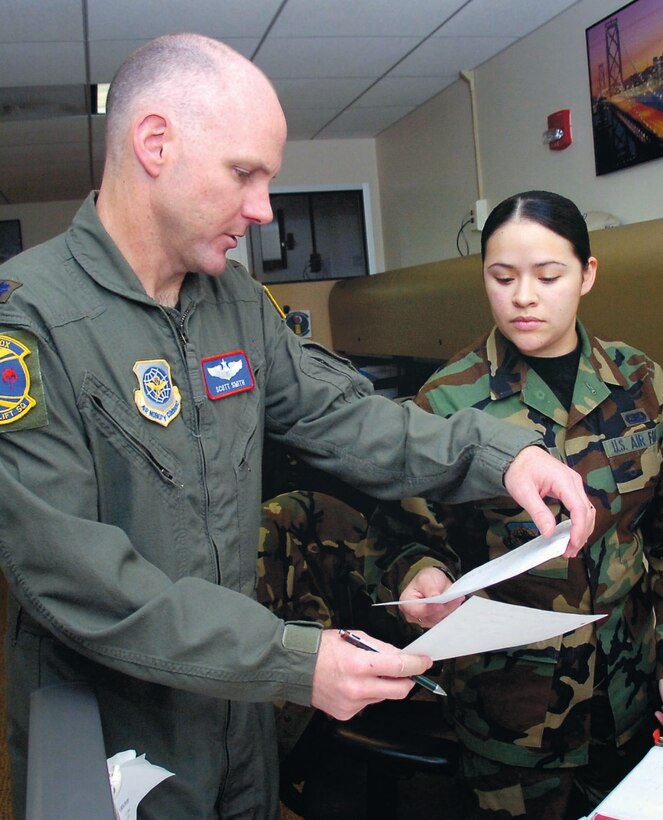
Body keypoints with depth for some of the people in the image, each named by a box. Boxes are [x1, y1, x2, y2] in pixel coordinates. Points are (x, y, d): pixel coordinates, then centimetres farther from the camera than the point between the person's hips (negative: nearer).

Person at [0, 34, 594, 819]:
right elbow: (69, 575, -27)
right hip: (106, 735, -6)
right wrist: (292, 662, -28)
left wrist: (495, 452, -14)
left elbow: (336, 414, 1)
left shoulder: (237, 299, 0)